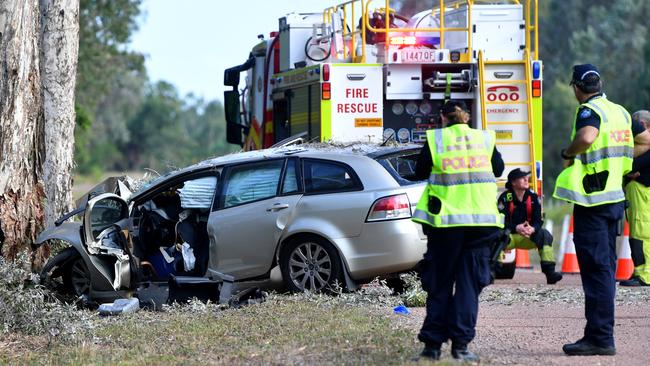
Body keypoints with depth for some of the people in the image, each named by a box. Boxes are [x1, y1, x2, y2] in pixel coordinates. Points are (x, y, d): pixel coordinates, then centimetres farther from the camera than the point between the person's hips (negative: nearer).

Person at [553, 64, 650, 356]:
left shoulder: (589, 110, -13)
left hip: (592, 200, -9)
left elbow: (586, 137, -34)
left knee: (596, 268, -8)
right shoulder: (619, 111, 13)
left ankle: (600, 337, -9)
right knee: (605, 268, 13)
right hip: (614, 197, 9)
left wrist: (568, 153, -15)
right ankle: (602, 335, 18)